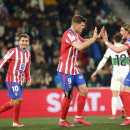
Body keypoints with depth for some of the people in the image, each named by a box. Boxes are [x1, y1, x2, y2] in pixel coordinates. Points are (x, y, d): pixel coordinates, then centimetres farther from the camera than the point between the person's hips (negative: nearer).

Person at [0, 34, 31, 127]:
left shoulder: (28, 54, 12)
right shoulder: (13, 51, -8)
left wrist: (28, 79, 12)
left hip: (20, 81, 7)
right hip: (12, 79, -7)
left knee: (13, 102, 9)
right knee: (19, 99, -15)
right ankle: (16, 121, -4)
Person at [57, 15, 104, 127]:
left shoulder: (76, 35, 12)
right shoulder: (68, 34, -18)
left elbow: (84, 42, 31)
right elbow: (80, 47, -32)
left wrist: (97, 37, 15)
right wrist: (94, 39, -25)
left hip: (74, 69, 9)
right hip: (66, 70, -9)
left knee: (84, 90, 3)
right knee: (68, 95, -5)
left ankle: (78, 117, 9)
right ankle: (62, 121, 8)